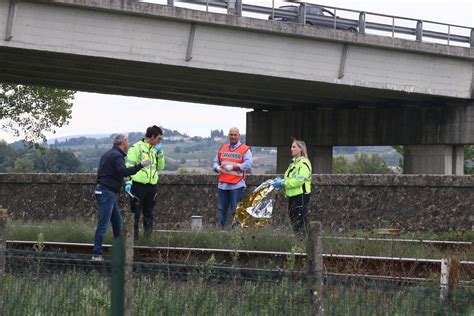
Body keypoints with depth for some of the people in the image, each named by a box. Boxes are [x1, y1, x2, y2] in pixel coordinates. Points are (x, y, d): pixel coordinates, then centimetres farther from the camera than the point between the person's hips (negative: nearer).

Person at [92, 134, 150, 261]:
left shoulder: (108, 154, 19)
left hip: (109, 193, 11)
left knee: (117, 222, 15)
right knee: (103, 224, -11)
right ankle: (97, 254, -12)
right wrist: (140, 165, -28)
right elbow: (123, 171, -29)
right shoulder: (117, 156, -13)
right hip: (107, 192, -11)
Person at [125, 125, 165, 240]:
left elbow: (160, 167, 16)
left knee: (149, 213, 10)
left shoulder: (155, 150, 16)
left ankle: (148, 235, 15)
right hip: (138, 184, -6)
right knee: (135, 212, -3)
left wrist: (160, 153, 4)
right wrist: (128, 182, -15)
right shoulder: (136, 148, -4)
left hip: (152, 186, 6)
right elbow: (129, 166, -7)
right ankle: (133, 234, 1)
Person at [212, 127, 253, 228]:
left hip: (236, 185, -5)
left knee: (236, 211, -4)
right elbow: (215, 162, 20)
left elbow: (248, 164, -11)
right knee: (221, 209, 6)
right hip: (222, 184, 5)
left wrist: (233, 167, -19)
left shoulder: (245, 149, 1)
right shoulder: (222, 148, 17)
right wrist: (218, 167, -4)